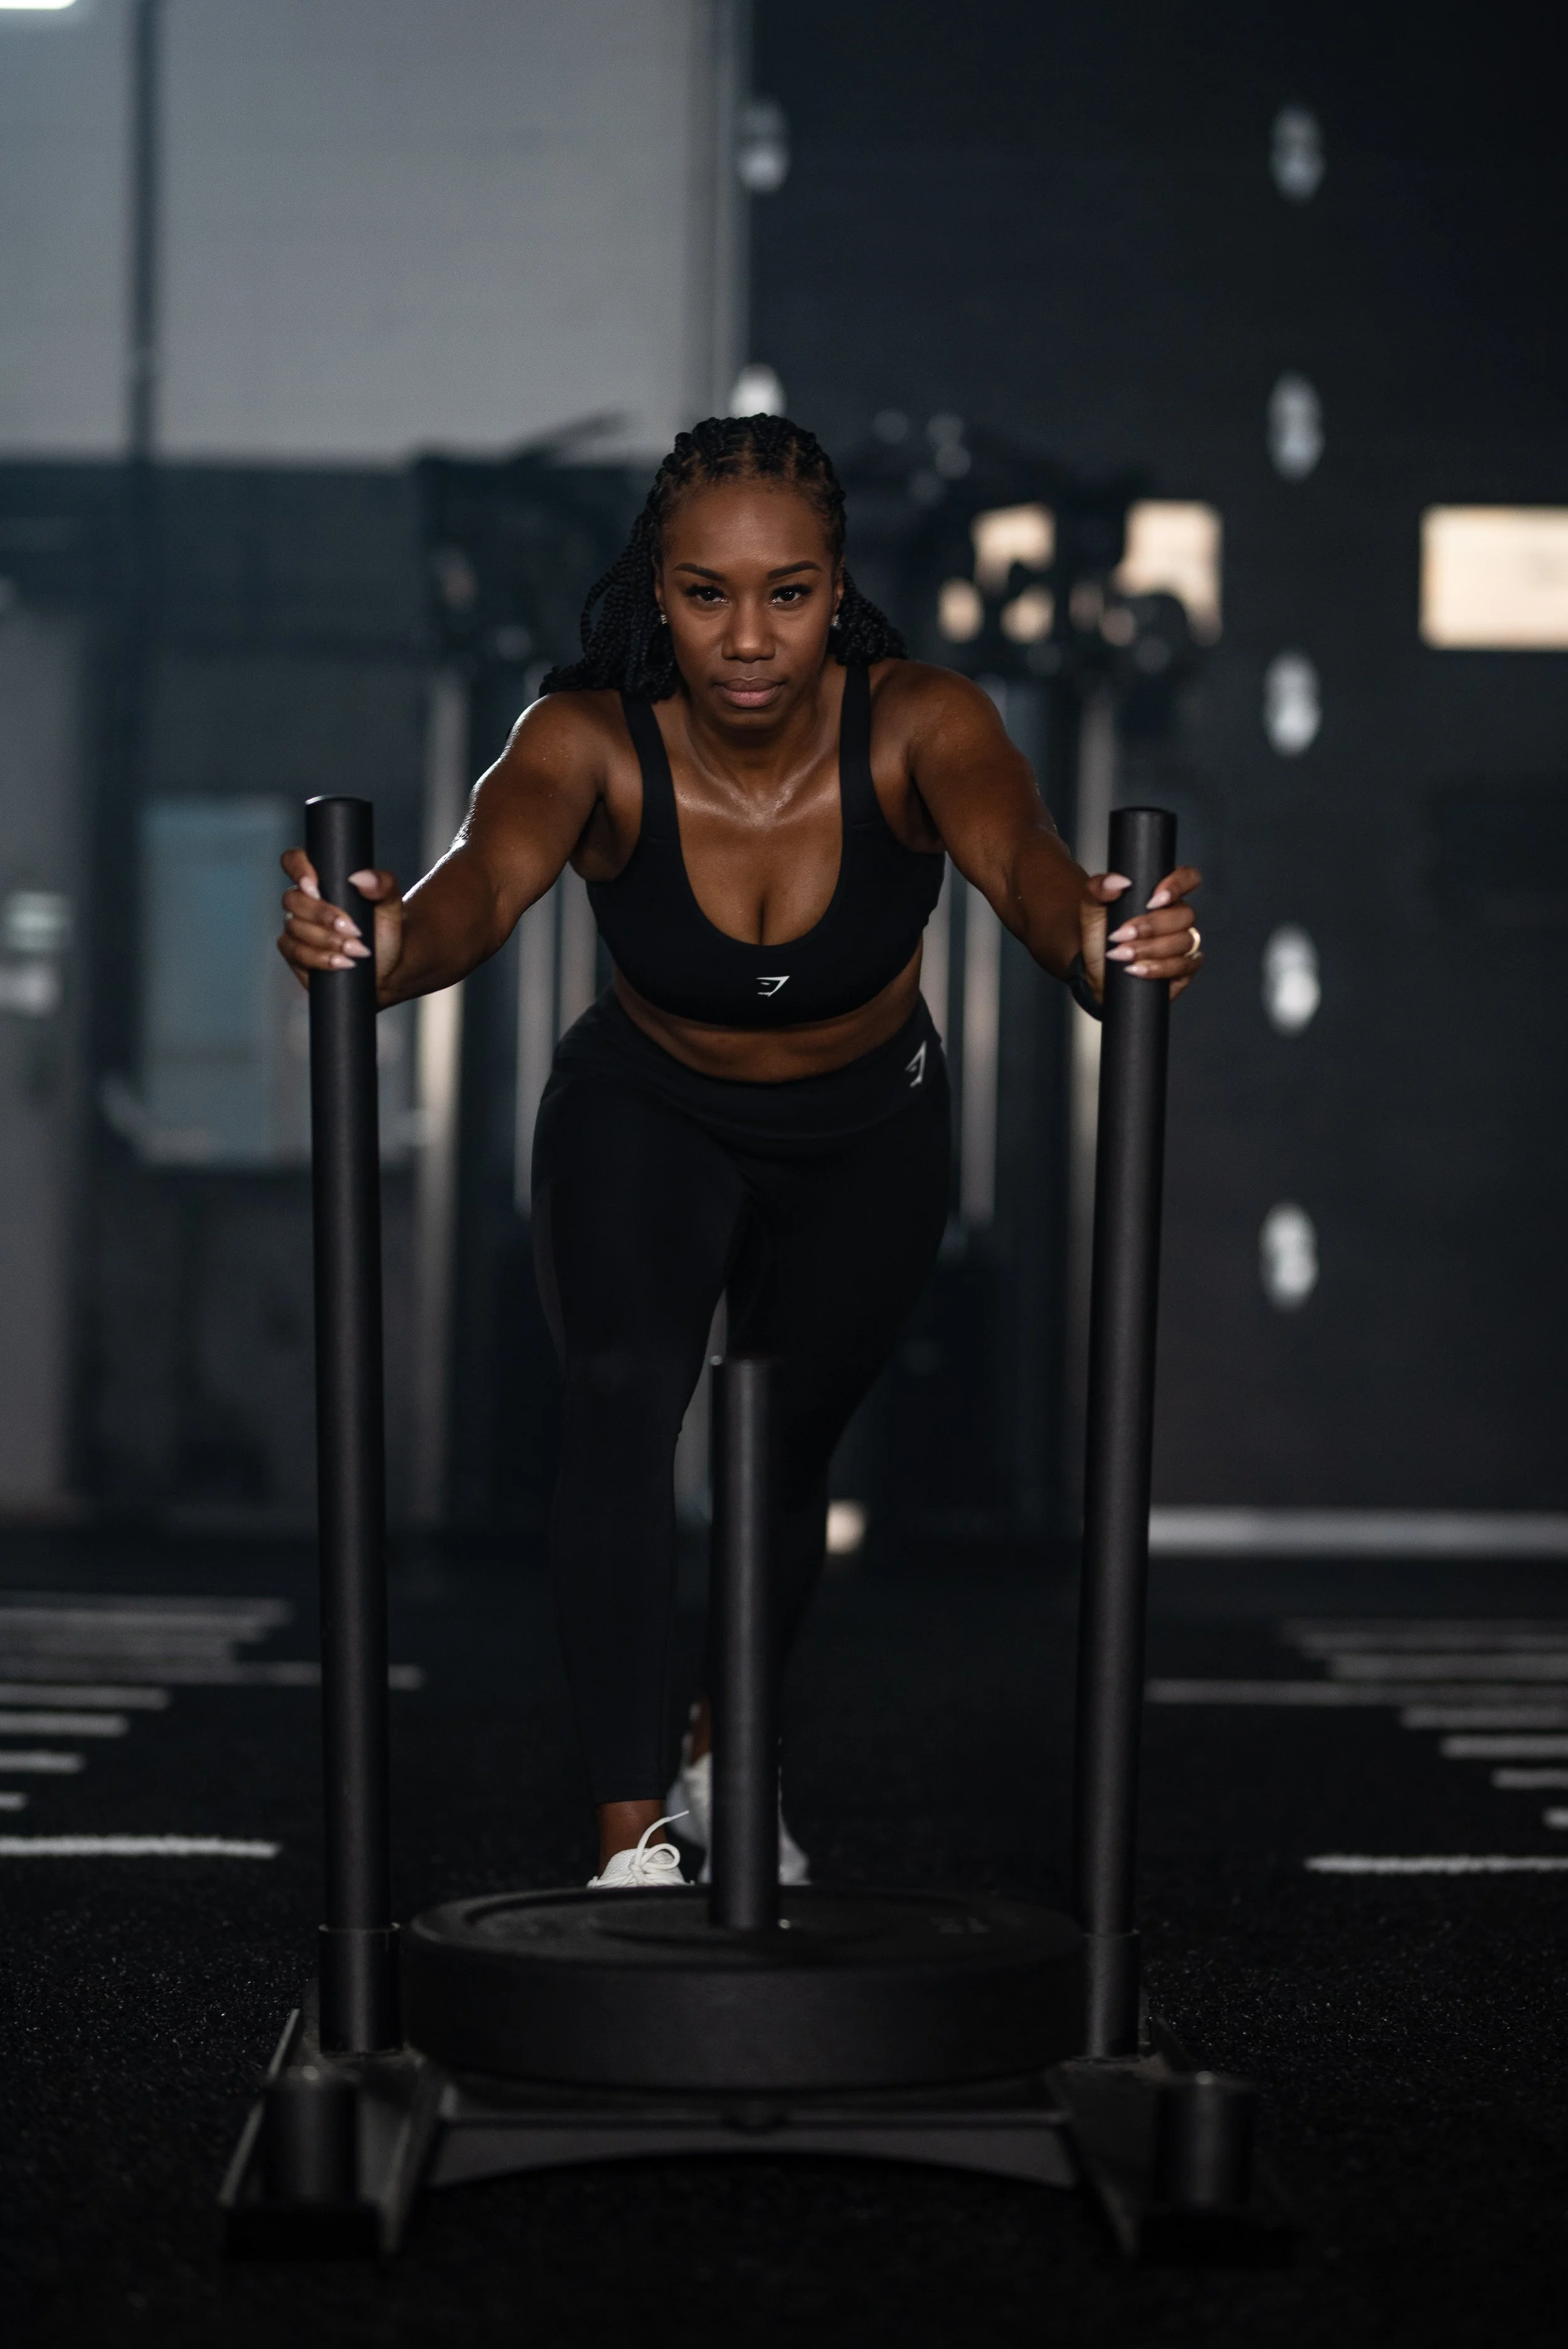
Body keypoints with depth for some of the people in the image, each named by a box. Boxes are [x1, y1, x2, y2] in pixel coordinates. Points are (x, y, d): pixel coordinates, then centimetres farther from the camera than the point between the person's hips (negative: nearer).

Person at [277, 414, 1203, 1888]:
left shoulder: (916, 724, -32)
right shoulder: (594, 740, -32)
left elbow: (1013, 851, -52)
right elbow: (494, 868, -52)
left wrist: (1094, 938, -75)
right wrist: (392, 949, -75)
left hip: (864, 1141, 1)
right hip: (648, 1119, -1)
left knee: (787, 1453, 17)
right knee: (624, 1396, -28)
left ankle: (722, 1761, 46)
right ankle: (629, 1836, -28)